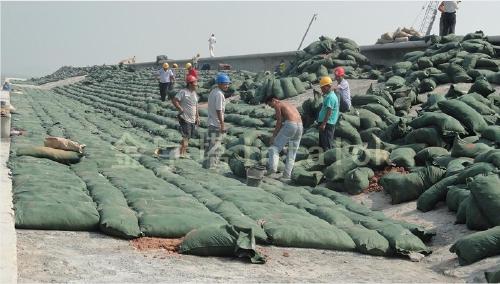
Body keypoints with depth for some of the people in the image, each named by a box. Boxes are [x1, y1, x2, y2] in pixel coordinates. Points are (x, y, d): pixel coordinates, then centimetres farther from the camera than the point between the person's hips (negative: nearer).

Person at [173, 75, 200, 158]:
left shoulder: (194, 93, 13)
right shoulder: (183, 92, -13)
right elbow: (175, 101, -17)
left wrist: (197, 117, 18)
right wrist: (181, 110, -17)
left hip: (193, 119, 8)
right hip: (185, 119, -8)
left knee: (189, 136, 14)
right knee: (186, 137, -10)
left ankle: (183, 152, 26)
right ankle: (182, 153, -6)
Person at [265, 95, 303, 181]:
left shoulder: (278, 104, 7)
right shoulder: (288, 104, 31)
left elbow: (279, 121, -3)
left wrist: (273, 136, -1)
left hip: (290, 125, -8)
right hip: (300, 126, 8)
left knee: (275, 147, -1)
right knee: (292, 152, 12)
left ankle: (273, 168, -17)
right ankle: (286, 175, 12)